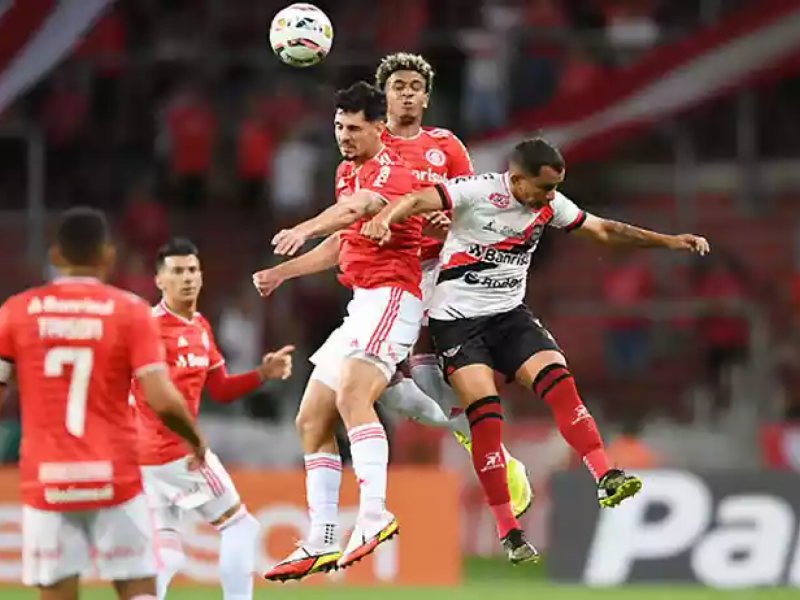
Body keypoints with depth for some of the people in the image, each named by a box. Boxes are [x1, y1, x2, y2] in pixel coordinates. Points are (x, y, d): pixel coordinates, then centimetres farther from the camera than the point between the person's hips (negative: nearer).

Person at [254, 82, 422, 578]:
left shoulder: (389, 169, -10)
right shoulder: (348, 173, 21)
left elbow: (362, 205, -33)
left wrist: (305, 229, -51)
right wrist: (281, 273, 32)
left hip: (390, 296, -11)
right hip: (362, 305, 11)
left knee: (351, 394, -33)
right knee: (312, 419, 9)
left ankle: (374, 515, -43)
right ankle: (321, 543, 11)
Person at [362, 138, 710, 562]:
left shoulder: (550, 205, 2)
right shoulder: (477, 192, -16)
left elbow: (605, 230, 13)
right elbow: (419, 201, -28)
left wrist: (668, 241, 8)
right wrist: (384, 219, -49)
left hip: (509, 315, 5)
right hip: (457, 319, -5)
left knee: (559, 381, -18)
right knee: (485, 415, -15)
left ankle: (607, 480, -20)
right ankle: (508, 531, -10)